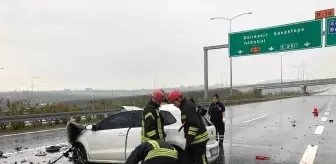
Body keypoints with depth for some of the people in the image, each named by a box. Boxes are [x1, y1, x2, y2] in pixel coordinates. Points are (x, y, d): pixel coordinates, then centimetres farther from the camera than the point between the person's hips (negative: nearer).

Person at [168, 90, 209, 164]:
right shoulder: (184, 107, 15)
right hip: (193, 140, 10)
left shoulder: (188, 106, -17)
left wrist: (189, 140, -21)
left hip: (199, 139, -10)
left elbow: (195, 124, -24)